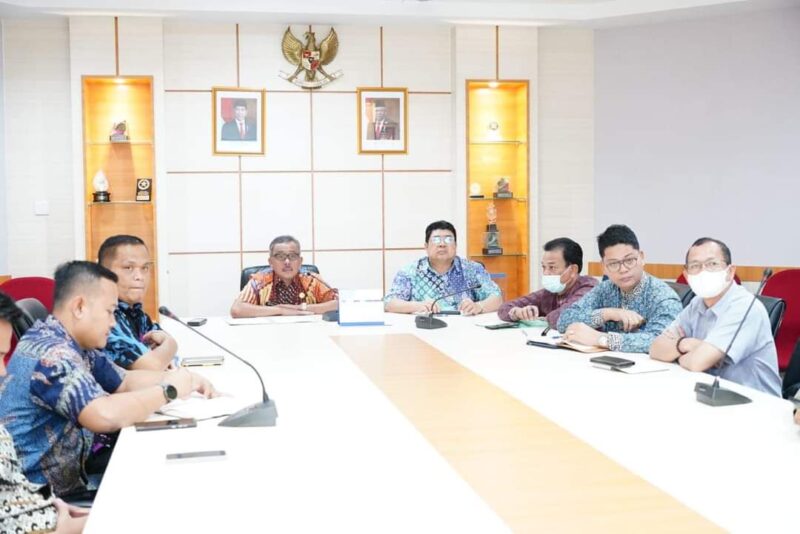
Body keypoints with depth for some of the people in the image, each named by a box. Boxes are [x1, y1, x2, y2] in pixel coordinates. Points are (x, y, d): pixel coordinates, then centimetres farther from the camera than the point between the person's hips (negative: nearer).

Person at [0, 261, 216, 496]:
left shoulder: (75, 344, 6)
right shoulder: (52, 353, -23)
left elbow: (125, 380, 16)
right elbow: (107, 416, -35)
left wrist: (181, 378, -1)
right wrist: (169, 389, -20)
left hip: (67, 482, 9)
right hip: (39, 498, -8)